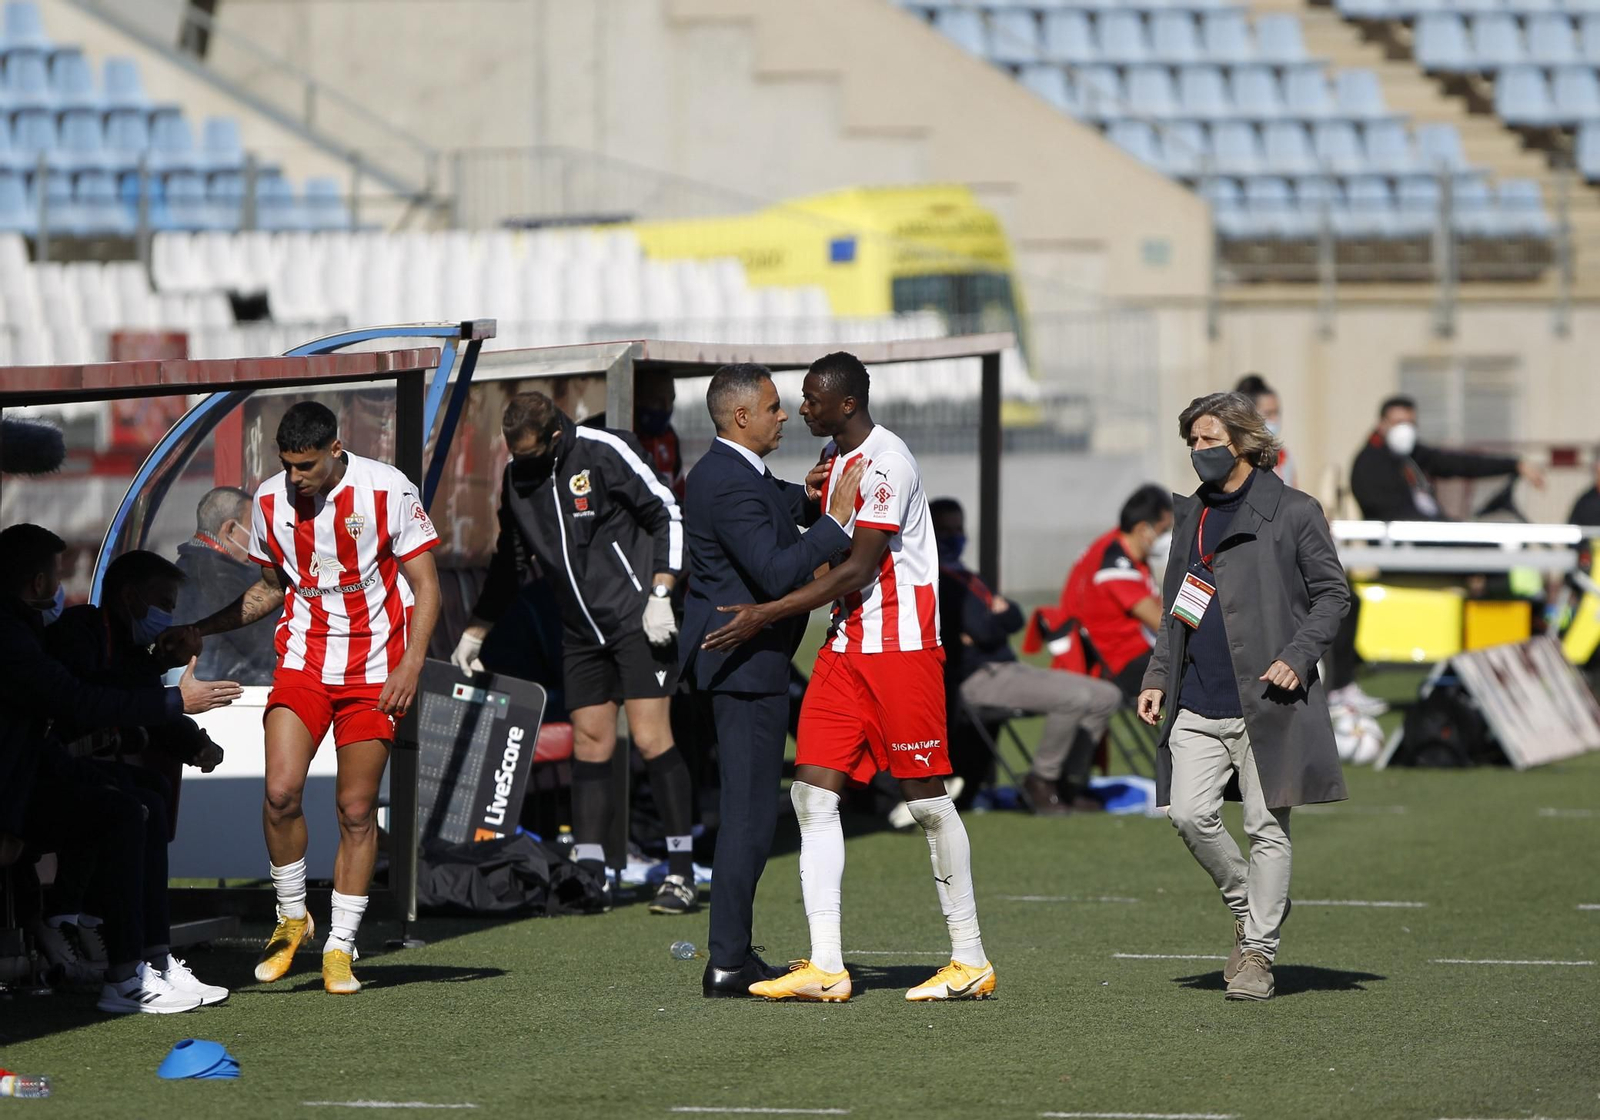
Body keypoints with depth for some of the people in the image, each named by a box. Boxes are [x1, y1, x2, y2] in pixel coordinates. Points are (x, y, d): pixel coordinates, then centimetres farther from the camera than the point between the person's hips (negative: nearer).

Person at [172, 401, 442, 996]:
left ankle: (339, 947, 8)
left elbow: (425, 585, -6)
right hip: (302, 661, 3)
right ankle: (292, 918, 7)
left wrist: (411, 663, -17)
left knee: (356, 809, -2)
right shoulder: (269, 501, 0)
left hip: (374, 671, -3)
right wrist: (199, 628, 8)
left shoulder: (386, 490, -11)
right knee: (281, 792, -15)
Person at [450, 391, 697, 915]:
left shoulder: (604, 452, -13)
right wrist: (474, 631, 24)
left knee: (651, 737, -11)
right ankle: (590, 877, 4)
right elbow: (509, 560, 21)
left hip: (637, 617, -6)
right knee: (589, 742, 2)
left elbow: (668, 514, -8)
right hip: (581, 630, 6)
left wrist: (660, 594, -14)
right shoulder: (515, 477, 7)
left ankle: (682, 875, -7)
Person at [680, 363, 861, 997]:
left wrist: (803, 497, 13)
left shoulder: (727, 470, 12)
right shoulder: (730, 484, -20)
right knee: (749, 813, -8)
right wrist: (836, 517, -23)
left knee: (748, 808, 15)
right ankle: (728, 964, -6)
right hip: (746, 662, -11)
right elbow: (777, 573, -27)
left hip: (736, 656, 11)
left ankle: (733, 954, 19)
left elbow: (765, 511, 33)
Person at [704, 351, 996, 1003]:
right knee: (813, 792, -2)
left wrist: (766, 615, -19)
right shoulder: (833, 456, 13)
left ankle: (971, 962, 8)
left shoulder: (884, 461, -16)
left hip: (902, 647, -9)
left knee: (926, 798, -2)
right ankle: (825, 968, -4)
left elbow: (857, 569, -20)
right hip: (845, 647, 9)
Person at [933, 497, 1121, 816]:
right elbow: (983, 631, -17)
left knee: (1106, 696, 5)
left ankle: (1070, 785, 1)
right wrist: (995, 619, 4)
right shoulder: (936, 577, -8)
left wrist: (996, 615, -8)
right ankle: (1042, 780, -12)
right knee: (1075, 697, -28)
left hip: (1009, 669, 10)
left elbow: (1015, 618, 13)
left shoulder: (963, 576, 25)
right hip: (977, 678, -10)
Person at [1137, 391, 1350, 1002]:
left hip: (1263, 698, -5)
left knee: (1267, 827, -2)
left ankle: (1258, 953, 6)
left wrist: (1296, 658, -14)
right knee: (1189, 814, -6)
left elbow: (1332, 592, -1)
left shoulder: (1293, 512, -2)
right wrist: (1157, 677, 13)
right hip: (1198, 701, 5)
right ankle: (1248, 905, 17)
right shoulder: (1191, 515, 16)